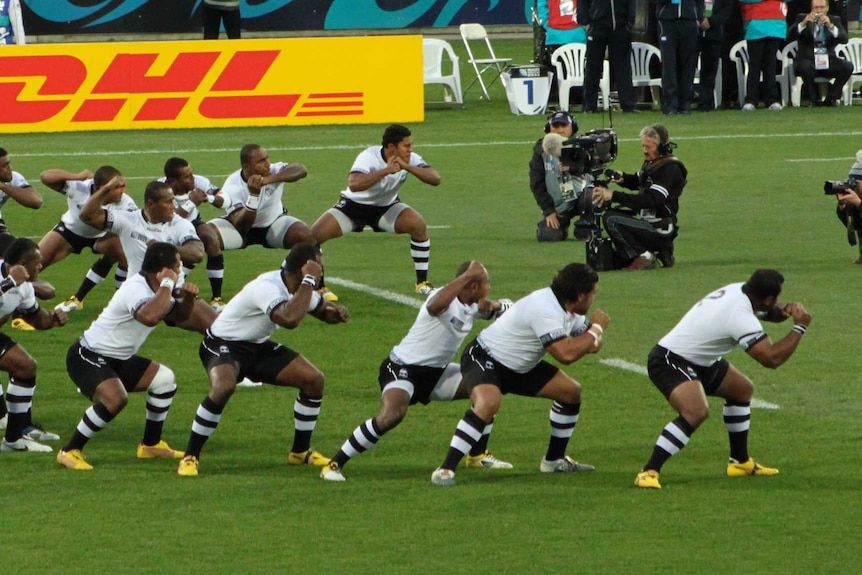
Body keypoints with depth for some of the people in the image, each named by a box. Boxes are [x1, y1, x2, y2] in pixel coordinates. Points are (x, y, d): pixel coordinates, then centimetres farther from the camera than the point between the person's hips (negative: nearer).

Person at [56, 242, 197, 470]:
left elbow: (178, 315, 19)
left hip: (118, 360, 10)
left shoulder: (154, 289, 6)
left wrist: (187, 298, -3)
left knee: (165, 379, 11)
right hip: (87, 357, -10)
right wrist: (167, 285, -33)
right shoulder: (136, 289, -26)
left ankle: (151, 445, 24)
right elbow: (149, 316, -47)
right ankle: (70, 452, -19)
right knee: (115, 398, -33)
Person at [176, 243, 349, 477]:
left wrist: (336, 311, -10)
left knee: (314, 379, -1)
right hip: (224, 344, -9)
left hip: (258, 346, 9)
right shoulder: (266, 287, -32)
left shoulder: (299, 288, -4)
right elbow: (290, 319, -48)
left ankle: (300, 452, 17)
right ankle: (190, 457, -24)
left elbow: (321, 309, 14)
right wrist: (309, 280, -39)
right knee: (223, 387, -38)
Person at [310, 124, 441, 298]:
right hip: (354, 206, -3)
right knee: (314, 235, -22)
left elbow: (435, 178, -26)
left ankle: (422, 282, -9)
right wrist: (387, 170, -50)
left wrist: (408, 167, -37)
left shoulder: (410, 159, -17)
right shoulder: (369, 157, -31)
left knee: (418, 225, -24)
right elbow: (354, 184, -48)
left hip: (386, 206, 3)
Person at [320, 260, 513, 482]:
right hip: (403, 369, -9)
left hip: (436, 373, 9)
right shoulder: (446, 299, -24)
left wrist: (495, 306, -9)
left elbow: (509, 309, 16)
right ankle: (335, 464, -24)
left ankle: (478, 455, 22)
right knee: (392, 415, -34)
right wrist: (467, 276, -45)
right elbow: (434, 306, -50)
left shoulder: (474, 306, 2)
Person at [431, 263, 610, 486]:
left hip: (521, 367, 10)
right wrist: (596, 328, -23)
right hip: (484, 359, -10)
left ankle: (554, 460, 24)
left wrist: (593, 341, -14)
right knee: (488, 404, -37)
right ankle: (445, 470, -34)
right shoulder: (545, 310, -31)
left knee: (571, 392, 9)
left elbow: (593, 340, 12)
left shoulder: (566, 308, -1)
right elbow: (566, 354, -38)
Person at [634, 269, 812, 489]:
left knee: (742, 389, 22)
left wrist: (785, 310, -5)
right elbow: (771, 358, -30)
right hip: (669, 362, -11)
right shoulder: (740, 317, -29)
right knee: (697, 411, -33)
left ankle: (740, 462, 32)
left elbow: (769, 312, 19)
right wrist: (799, 327, -19)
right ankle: (648, 472, -31)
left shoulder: (739, 290, -1)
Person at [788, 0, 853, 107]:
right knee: (806, 67, -37)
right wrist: (803, 24, -24)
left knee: (848, 66, -24)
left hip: (827, 61, 2)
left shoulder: (835, 20, 10)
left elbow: (844, 39, -6)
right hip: (808, 60, -2)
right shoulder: (802, 18, 6)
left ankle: (831, 98, -9)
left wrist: (830, 26, -22)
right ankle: (813, 99, -16)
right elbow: (790, 36, -10)